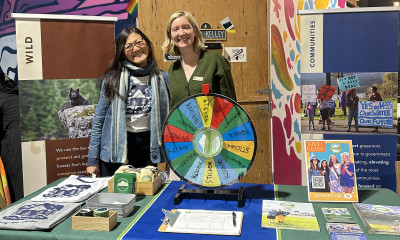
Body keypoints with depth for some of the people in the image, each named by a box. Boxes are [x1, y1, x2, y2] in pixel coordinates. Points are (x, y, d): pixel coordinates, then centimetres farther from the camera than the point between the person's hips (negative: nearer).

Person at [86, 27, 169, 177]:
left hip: (147, 147, 1)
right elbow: (99, 120, 2)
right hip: (115, 150, -1)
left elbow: (166, 119, 8)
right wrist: (92, 159, 0)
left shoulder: (162, 78, 3)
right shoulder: (112, 78, -1)